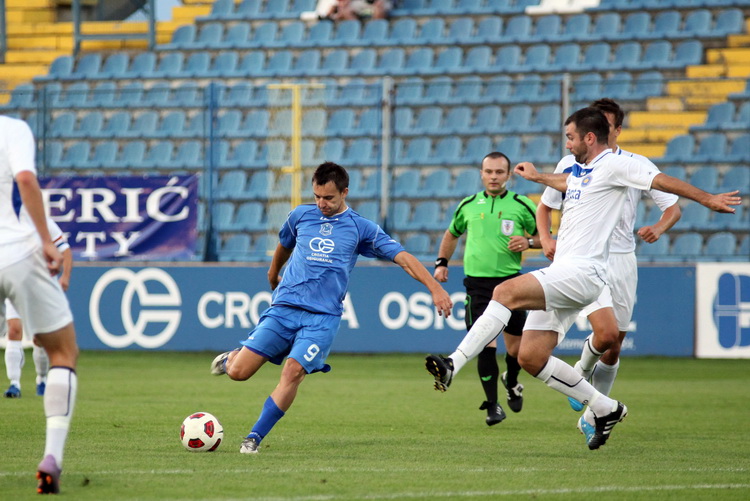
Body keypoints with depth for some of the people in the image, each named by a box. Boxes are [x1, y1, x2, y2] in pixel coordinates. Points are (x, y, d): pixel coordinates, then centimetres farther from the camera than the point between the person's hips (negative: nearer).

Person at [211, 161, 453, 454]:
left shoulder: (360, 228, 4)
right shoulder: (300, 216, 11)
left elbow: (402, 257, 0)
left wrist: (434, 287, -10)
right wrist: (273, 275, 47)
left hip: (322, 317, -2)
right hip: (284, 308, 2)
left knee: (293, 372, -22)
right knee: (238, 372, -7)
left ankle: (254, 438, -11)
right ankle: (233, 356, 31)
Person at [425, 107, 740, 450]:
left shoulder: (613, 165, -4)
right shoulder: (579, 170, 22)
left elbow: (662, 181, -6)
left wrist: (707, 199, -10)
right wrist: (538, 177, 60)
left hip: (581, 272, -10)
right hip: (561, 274, 10)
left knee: (506, 292, -28)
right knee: (530, 357, 1)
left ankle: (453, 365, -33)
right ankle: (605, 408, 12)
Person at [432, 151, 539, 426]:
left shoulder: (522, 205, 3)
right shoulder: (468, 205, 9)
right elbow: (452, 234, 27)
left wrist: (528, 242, -11)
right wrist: (442, 262, 17)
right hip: (477, 283, 0)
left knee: (517, 347, 3)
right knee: (485, 344, -11)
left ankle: (511, 381, 37)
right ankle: (492, 405, -2)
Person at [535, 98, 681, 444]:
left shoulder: (638, 166, 0)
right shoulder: (571, 165, 0)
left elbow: (673, 207, 5)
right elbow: (545, 206, 12)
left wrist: (659, 228, -16)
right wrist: (546, 239, -7)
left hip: (622, 260, 3)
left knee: (613, 348, 8)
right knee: (607, 332, -23)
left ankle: (592, 417, 25)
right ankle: (582, 372, 11)